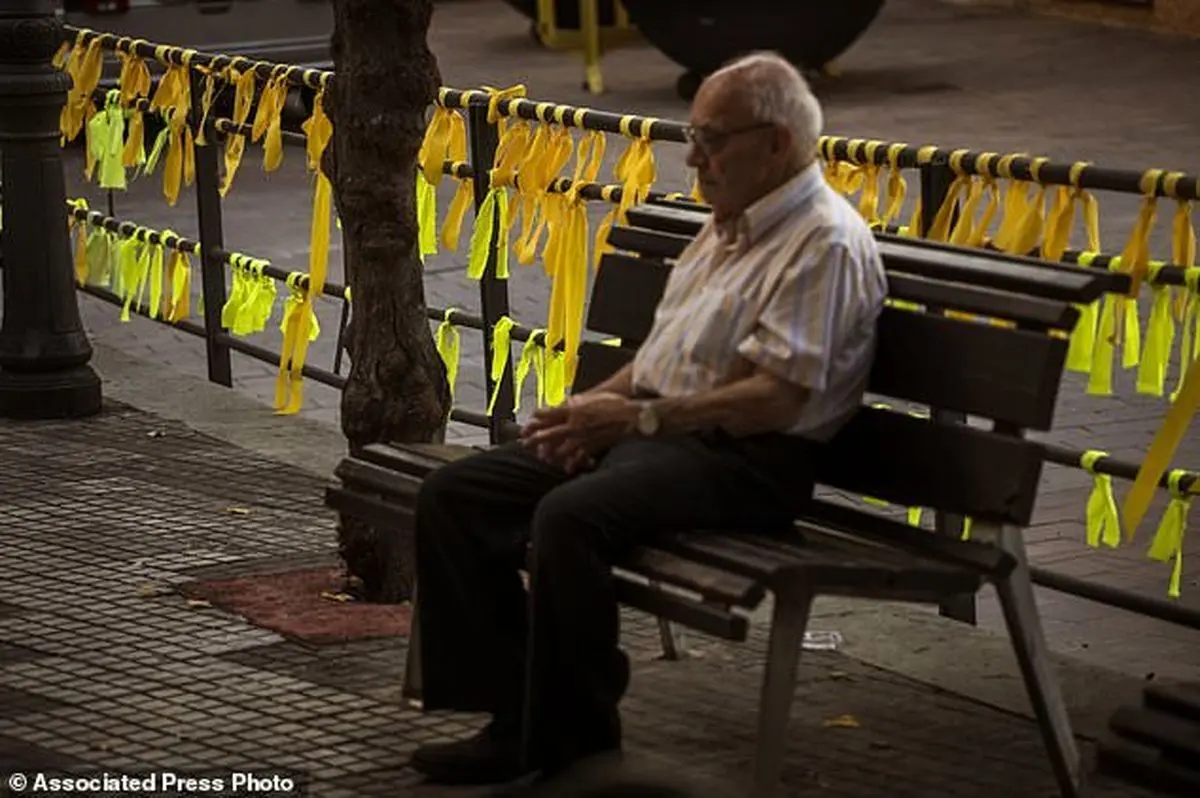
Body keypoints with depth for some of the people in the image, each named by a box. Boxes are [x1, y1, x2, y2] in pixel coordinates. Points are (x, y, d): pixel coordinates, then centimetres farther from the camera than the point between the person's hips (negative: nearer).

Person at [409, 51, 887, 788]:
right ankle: (515, 715, -3)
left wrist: (639, 418, -22)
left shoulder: (825, 241, -12)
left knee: (569, 517, -35)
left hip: (746, 460, -10)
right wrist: (595, 404, 4)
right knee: (454, 495, -4)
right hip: (653, 430, 10)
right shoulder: (733, 226, 19)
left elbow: (778, 399, -21)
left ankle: (575, 738, -19)